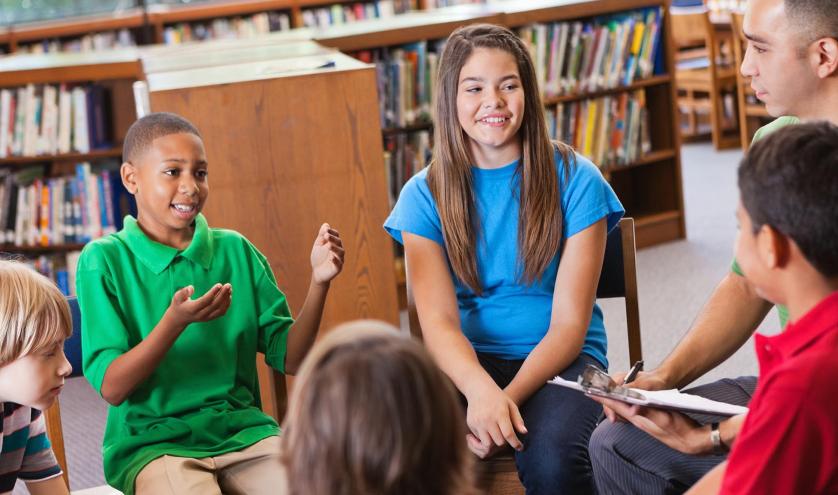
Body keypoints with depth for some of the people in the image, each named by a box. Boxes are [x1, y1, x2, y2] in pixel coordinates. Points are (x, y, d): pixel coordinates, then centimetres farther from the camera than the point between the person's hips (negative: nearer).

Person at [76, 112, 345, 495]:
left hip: (242, 430, 3)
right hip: (151, 443, -3)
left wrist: (318, 282, -8)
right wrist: (175, 322, -23)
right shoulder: (104, 260, -2)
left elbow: (288, 359, 7)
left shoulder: (236, 251, 9)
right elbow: (111, 387, -8)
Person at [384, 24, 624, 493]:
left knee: (551, 456, -34)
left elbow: (569, 323, -7)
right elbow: (439, 320, -10)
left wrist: (510, 396, -25)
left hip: (557, 359, -1)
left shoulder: (576, 180, -3)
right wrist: (481, 390, -32)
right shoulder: (424, 195, 2)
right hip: (469, 362, 1)